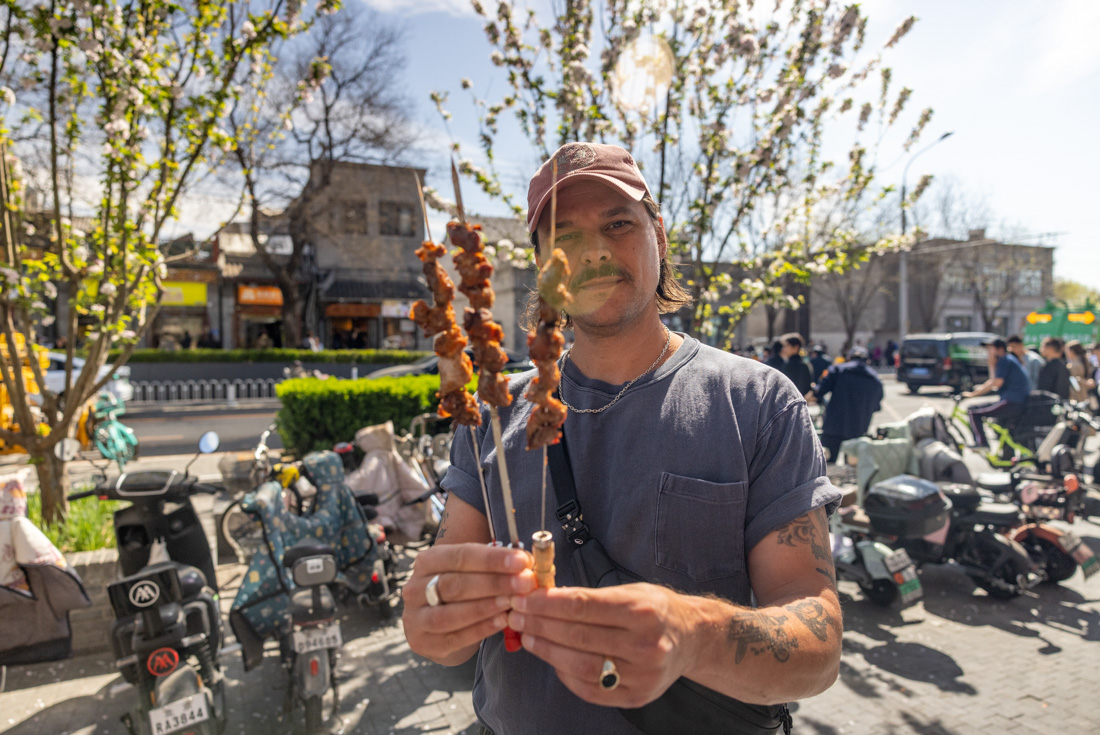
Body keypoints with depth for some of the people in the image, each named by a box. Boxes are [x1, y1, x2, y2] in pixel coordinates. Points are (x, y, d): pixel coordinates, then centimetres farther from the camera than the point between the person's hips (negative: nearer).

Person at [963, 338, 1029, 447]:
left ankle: (981, 442, -9)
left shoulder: (1004, 360, -7)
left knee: (973, 411, -9)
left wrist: (973, 394, -18)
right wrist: (992, 365, 15)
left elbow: (997, 382, -20)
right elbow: (994, 382, 21)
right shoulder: (1009, 361, 24)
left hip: (1011, 404, -11)